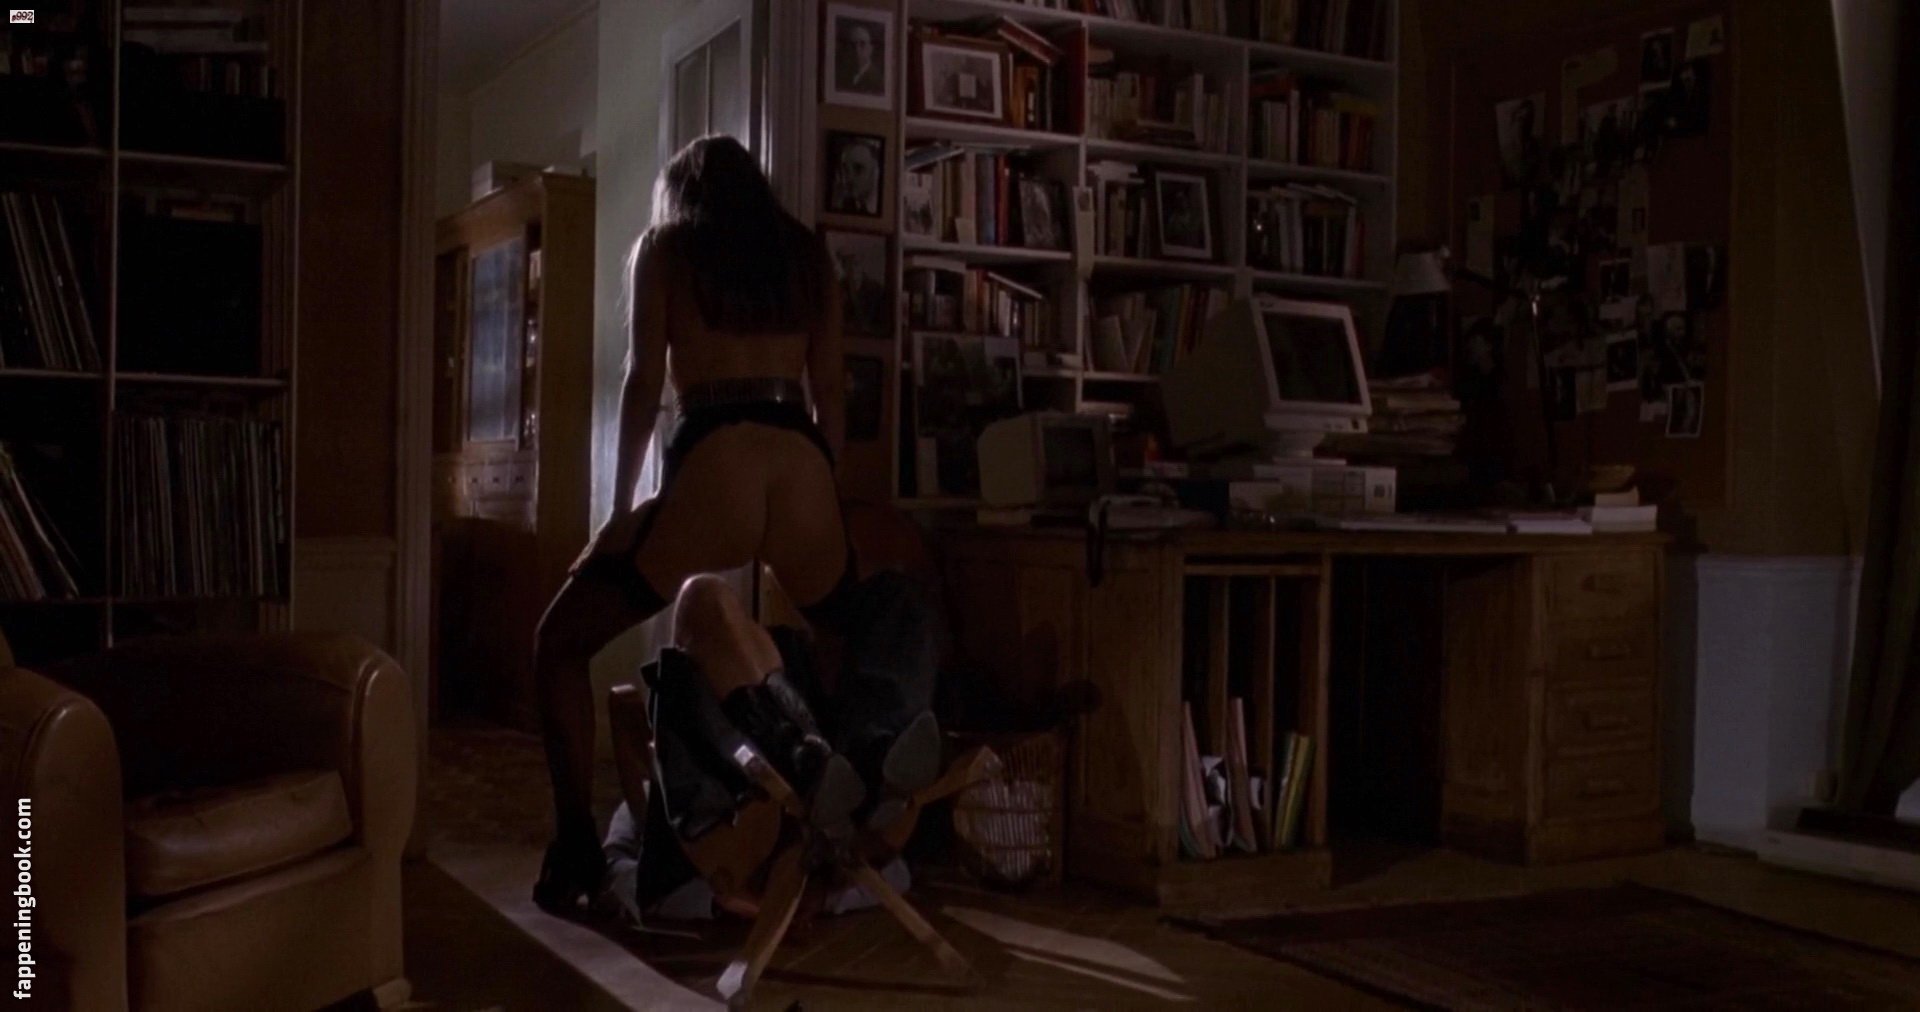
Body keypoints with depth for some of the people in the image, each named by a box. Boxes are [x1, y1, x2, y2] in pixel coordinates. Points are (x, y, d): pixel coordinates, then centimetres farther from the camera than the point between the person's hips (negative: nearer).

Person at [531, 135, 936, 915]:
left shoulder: (664, 246, 15)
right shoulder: (807, 253, 23)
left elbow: (645, 381, 7)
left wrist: (620, 508, 11)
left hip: (713, 469, -3)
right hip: (803, 472, 4)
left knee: (562, 642, 13)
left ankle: (577, 849, 1)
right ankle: (870, 747, -6)